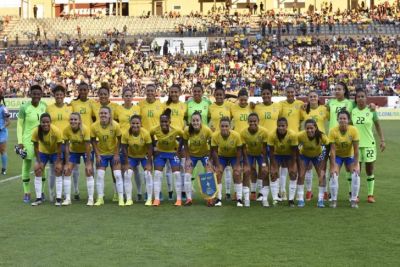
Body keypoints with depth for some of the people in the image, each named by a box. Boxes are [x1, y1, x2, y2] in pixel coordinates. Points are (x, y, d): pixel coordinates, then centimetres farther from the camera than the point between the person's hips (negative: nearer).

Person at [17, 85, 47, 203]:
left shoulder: (44, 106, -1)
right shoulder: (24, 108, -11)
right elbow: (19, 125, -5)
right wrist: (20, 142, -10)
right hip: (28, 140, -3)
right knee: (26, 166, 3)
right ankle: (26, 193, 11)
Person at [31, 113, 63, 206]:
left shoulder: (56, 131, -33)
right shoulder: (36, 132, -27)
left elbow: (59, 147, -23)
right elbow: (36, 147, -15)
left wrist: (58, 162, -20)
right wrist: (39, 162, -14)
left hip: (55, 152, -2)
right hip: (43, 152, 2)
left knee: (58, 170, -12)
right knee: (37, 170, -6)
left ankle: (58, 198, -7)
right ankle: (39, 198, 3)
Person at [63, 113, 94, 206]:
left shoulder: (85, 129, -30)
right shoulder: (66, 130, -24)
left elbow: (87, 147, -27)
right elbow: (66, 146, -17)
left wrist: (88, 163, -26)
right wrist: (67, 163, -18)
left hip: (85, 151, -3)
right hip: (73, 151, 3)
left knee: (89, 173, -11)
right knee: (66, 172, -6)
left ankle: (91, 199, -3)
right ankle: (67, 198, 1)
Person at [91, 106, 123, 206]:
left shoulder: (115, 125, -20)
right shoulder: (94, 126, -17)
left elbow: (119, 140, -10)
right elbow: (93, 141, -6)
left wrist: (117, 154, -12)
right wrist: (97, 155, -9)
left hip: (114, 153, -1)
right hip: (101, 153, 1)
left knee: (118, 175, -5)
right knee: (100, 175, -3)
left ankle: (121, 199, 2)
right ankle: (100, 198, 8)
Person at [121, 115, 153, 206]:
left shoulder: (145, 133, -28)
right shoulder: (125, 134, -24)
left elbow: (149, 148, -19)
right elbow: (124, 149, -13)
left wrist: (149, 163, -17)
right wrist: (126, 163, -12)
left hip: (144, 156, -1)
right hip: (132, 156, 2)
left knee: (148, 174, -12)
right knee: (127, 175, -10)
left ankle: (149, 199, -1)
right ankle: (129, 199, -1)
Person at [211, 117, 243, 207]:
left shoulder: (236, 135, -31)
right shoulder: (215, 136, -28)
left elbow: (239, 150, -19)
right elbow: (214, 151, -17)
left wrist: (237, 165, -18)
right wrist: (218, 166, -17)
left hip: (234, 156, -1)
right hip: (221, 156, 1)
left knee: (237, 174, -14)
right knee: (218, 174, -11)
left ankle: (239, 198, -4)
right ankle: (218, 198, -1)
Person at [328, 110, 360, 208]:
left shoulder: (354, 130, -23)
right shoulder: (333, 131, -23)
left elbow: (356, 149, -18)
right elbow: (332, 150, -21)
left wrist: (356, 165, -19)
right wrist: (333, 166, -24)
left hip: (350, 155, 0)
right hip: (337, 155, 0)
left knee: (356, 174, -16)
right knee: (333, 175, -16)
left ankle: (353, 200, -1)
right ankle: (333, 200, 0)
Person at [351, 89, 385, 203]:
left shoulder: (371, 111, -3)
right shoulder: (352, 111, 0)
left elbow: (378, 126, 4)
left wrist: (382, 140, -1)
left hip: (369, 144, -1)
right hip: (355, 144, 1)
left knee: (370, 170, 5)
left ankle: (370, 195, 13)